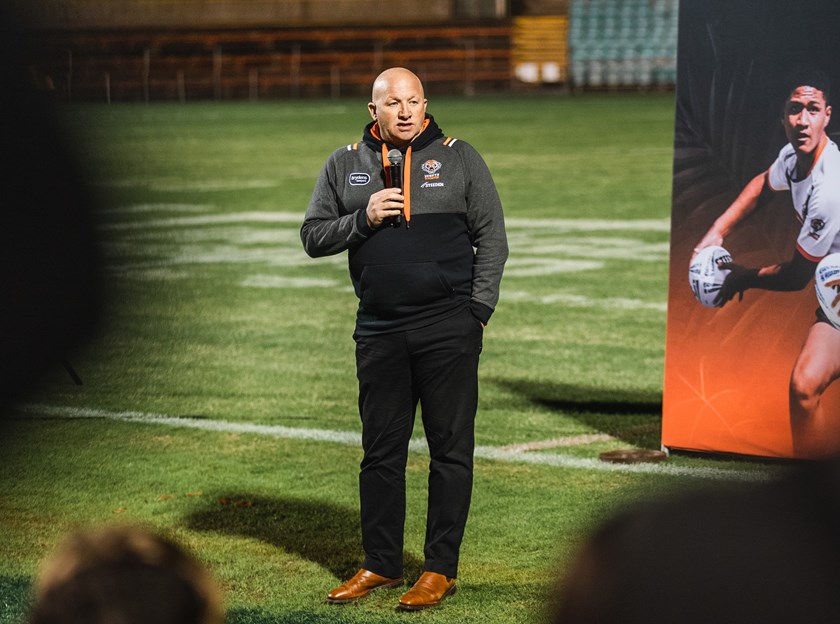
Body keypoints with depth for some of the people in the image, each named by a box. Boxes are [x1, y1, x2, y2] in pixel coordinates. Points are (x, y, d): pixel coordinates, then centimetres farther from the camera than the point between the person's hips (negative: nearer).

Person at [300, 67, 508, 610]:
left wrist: (478, 311, -4)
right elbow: (313, 237, 9)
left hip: (449, 329, -2)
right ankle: (381, 564, 17)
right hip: (379, 330, 3)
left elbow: (492, 238, 4)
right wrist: (363, 219, -9)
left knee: (451, 451, 0)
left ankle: (441, 569, 6)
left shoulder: (459, 158, 4)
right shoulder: (345, 165, 10)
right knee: (381, 452, 8)